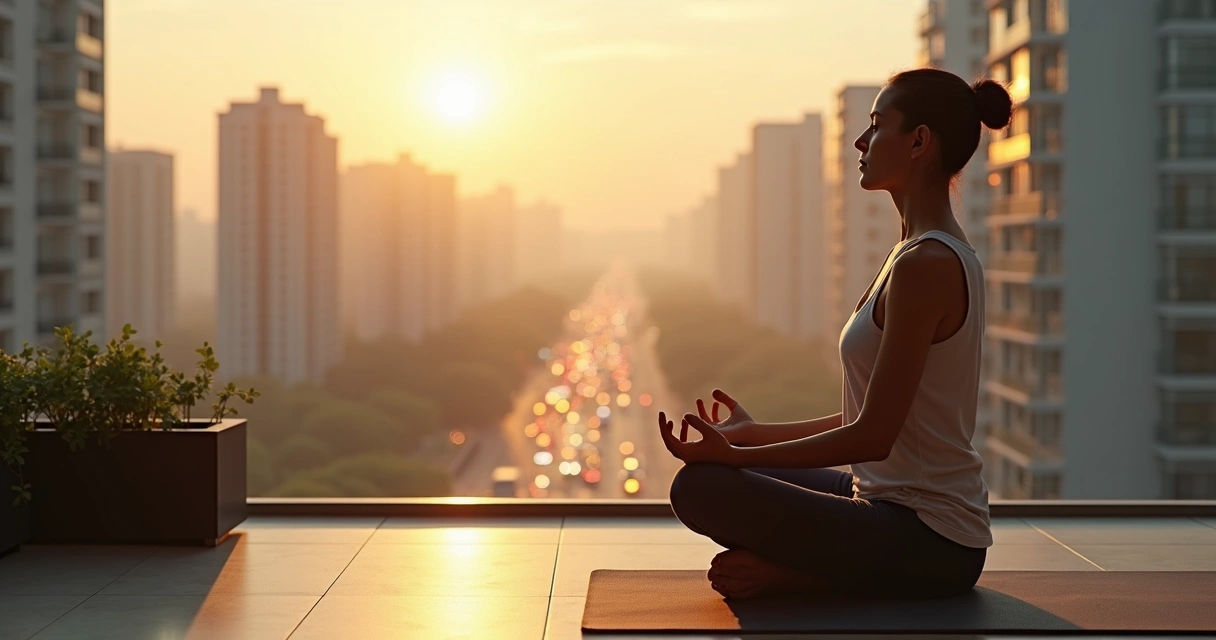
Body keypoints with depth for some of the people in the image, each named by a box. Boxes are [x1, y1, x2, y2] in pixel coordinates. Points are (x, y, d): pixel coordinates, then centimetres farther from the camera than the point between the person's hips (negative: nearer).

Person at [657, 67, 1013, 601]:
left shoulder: (926, 264, -20)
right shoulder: (941, 254, 11)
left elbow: (874, 435, -21)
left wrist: (737, 454, -16)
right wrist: (756, 434, 17)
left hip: (927, 545, -10)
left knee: (700, 487, -20)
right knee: (715, 478, 17)